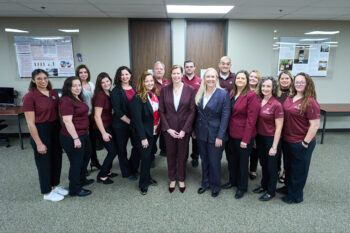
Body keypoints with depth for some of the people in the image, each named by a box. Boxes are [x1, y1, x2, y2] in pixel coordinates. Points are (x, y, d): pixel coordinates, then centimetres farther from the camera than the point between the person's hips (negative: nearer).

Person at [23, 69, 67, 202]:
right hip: (40, 131, -6)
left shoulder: (54, 93, 3)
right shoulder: (30, 96, -15)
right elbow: (30, 123, -15)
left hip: (55, 130, 6)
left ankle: (55, 186, 38)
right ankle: (47, 192, 26)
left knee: (57, 159, 17)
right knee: (44, 162, 8)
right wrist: (38, 143, -16)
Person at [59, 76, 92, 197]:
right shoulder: (66, 101, -19)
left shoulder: (79, 98, 11)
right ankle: (75, 189, 22)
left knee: (85, 157, 24)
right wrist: (75, 138, -25)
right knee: (76, 162, 4)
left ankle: (82, 180, 45)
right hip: (72, 137, -10)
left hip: (83, 134, 10)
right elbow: (67, 121, -24)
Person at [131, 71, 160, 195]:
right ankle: (143, 183, 22)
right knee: (145, 158, 3)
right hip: (145, 134, -6)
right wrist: (143, 137, -19)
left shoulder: (155, 95, 2)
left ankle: (147, 177, 37)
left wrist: (159, 128, 2)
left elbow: (158, 113, 8)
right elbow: (137, 119, -19)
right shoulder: (138, 98, -17)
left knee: (150, 156, 18)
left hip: (154, 132, 6)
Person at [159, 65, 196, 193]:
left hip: (184, 129, -1)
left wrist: (184, 130, -11)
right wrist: (168, 128, -9)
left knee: (182, 154, 12)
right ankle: (172, 179, 33)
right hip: (169, 129, 1)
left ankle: (181, 179, 32)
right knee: (170, 154, 13)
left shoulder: (190, 90, -6)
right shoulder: (164, 90, -3)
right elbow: (161, 111, -1)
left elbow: (192, 111, -6)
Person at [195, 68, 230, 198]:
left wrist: (220, 136, -16)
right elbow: (197, 113, 9)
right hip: (201, 133, 5)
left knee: (214, 161, 7)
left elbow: (225, 116, -14)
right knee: (204, 160, 16)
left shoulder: (223, 94, -12)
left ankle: (215, 186, 29)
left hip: (215, 133, -5)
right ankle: (205, 183, 35)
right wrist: (195, 130, 8)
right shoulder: (199, 93, 4)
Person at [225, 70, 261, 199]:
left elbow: (251, 119, -17)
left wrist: (245, 139, -18)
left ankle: (242, 187, 30)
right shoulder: (231, 94, 6)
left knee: (243, 161, 11)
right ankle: (232, 181, 42)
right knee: (231, 158, 19)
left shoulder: (251, 95, -14)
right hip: (231, 134, 6)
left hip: (243, 136, -6)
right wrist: (227, 131, 1)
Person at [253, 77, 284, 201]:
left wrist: (274, 146, -16)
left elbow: (279, 127, -16)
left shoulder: (277, 105, -17)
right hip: (259, 137, 6)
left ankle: (271, 191, 30)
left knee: (271, 165, 12)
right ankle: (264, 185, 41)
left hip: (271, 139, -5)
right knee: (263, 163, 21)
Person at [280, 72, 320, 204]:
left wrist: (305, 142, -17)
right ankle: (288, 187, 44)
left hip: (301, 143, -7)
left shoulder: (310, 102, -18)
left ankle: (296, 195, 29)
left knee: (299, 168, 11)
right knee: (288, 166, 23)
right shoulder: (289, 98, 4)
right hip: (287, 140, 7)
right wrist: (283, 136, 11)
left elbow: (315, 125, -19)